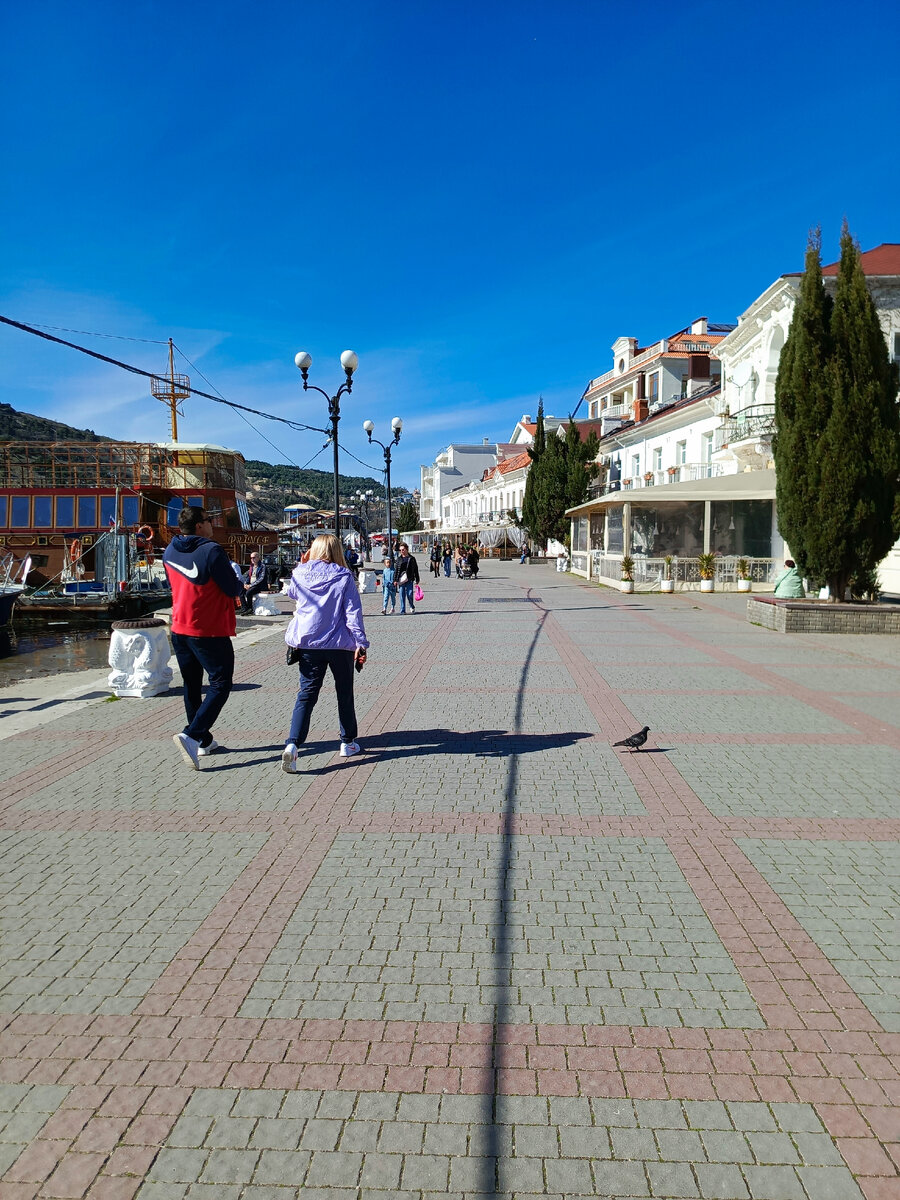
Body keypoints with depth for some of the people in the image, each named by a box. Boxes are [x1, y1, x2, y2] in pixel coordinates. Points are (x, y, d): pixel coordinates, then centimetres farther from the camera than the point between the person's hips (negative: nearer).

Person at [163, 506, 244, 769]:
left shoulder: (169, 552, 6)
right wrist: (241, 585, 9)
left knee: (192, 686, 17)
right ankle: (191, 735, -15)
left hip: (180, 628, 7)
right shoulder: (211, 550, -17)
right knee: (220, 685, 0)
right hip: (210, 631, -7)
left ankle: (204, 740, 25)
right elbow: (233, 589, -14)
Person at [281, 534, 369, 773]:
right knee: (345, 693, 16)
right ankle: (348, 743, 26)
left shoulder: (301, 574, 1)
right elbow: (353, 613, -8)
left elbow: (292, 594, 23)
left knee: (307, 693, 3)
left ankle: (292, 744, -14)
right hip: (339, 644, -1)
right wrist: (360, 643, -6)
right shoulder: (344, 577, -5)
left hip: (308, 643, 2)